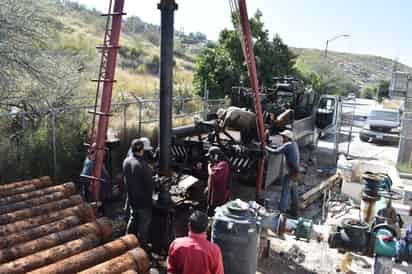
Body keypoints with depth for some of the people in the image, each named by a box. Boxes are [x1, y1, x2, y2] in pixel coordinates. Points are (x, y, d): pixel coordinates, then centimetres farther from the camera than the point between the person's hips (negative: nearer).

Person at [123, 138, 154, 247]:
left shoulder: (126, 161, -5)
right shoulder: (143, 165, -27)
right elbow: (149, 184, -20)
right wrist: (149, 198, -4)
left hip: (131, 197, 7)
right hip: (143, 199, -7)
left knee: (133, 218, 24)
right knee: (144, 222, 10)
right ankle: (142, 244, 21)